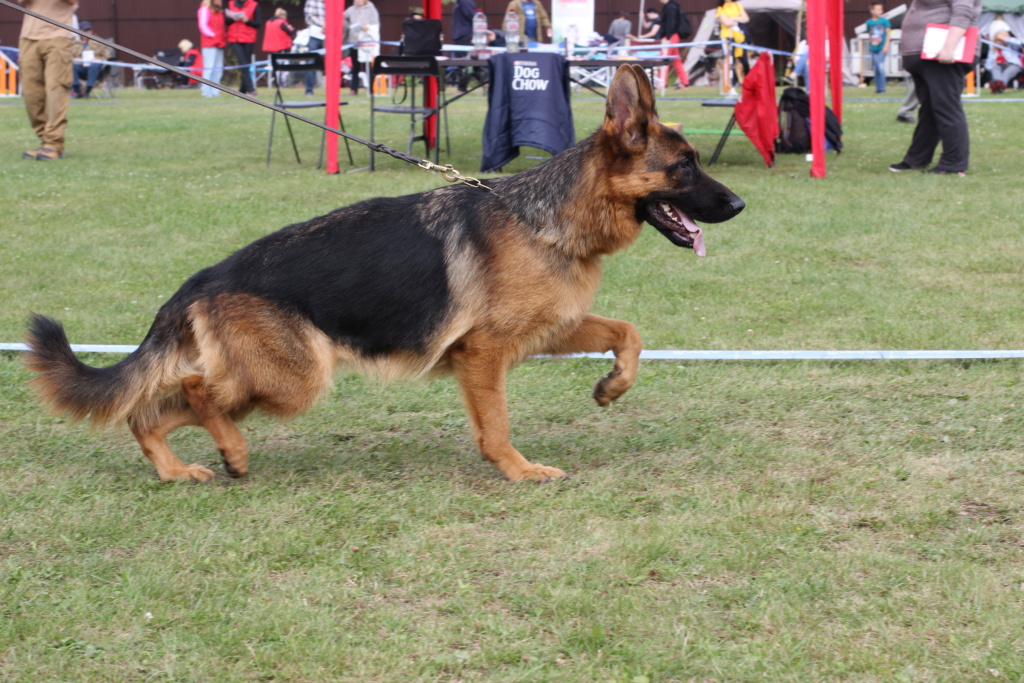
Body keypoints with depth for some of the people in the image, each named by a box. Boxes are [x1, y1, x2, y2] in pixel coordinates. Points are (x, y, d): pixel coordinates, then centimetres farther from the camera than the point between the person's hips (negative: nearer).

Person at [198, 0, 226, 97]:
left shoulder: (219, 10, 20)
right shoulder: (205, 8, -4)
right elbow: (203, 25, -11)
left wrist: (224, 36, 8)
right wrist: (212, 35, -15)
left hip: (219, 43, 8)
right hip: (209, 44, -8)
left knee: (218, 69, 5)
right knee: (209, 68, -10)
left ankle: (215, 92, 8)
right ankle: (207, 92, -9)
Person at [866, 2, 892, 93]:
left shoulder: (884, 21, -2)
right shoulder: (869, 22, 6)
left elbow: (888, 33, 0)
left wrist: (886, 46, -7)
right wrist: (869, 47, 12)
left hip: (882, 48, -3)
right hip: (873, 49, 3)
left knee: (881, 68, -12)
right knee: (876, 69, 6)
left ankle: (882, 88, -7)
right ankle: (878, 88, 12)